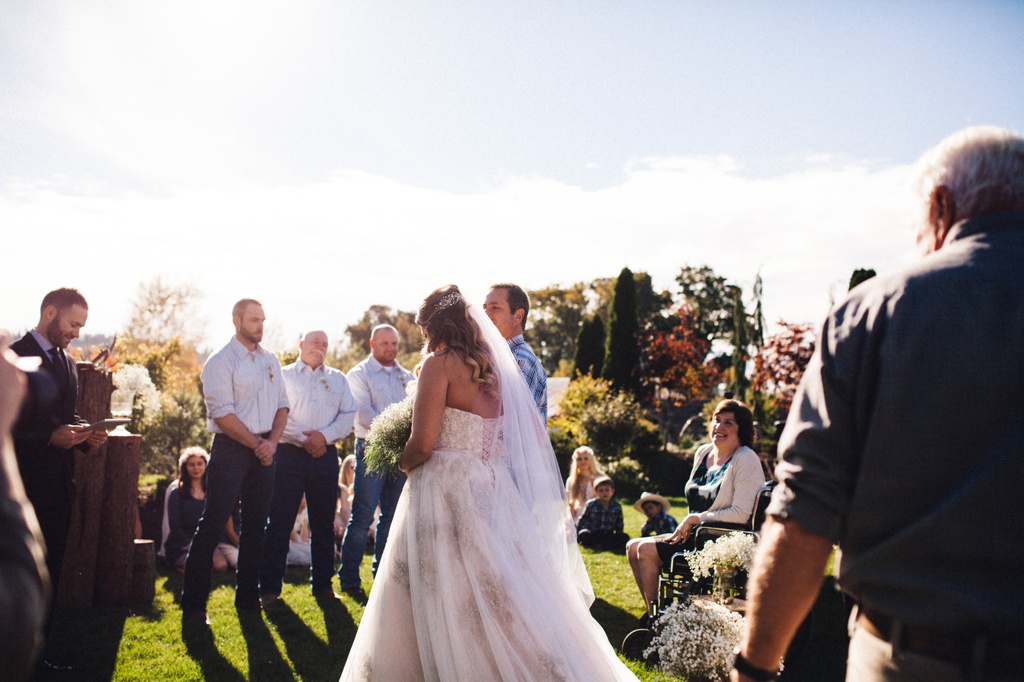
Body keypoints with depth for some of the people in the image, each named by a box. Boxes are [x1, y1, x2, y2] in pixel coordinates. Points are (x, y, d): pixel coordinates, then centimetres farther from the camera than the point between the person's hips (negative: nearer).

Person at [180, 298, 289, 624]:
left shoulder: (271, 360, 11)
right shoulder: (220, 362, -7)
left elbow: (282, 404, 11)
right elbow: (222, 414, -13)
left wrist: (272, 442, -4)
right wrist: (257, 444, -13)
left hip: (265, 449, 6)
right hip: (231, 449, -6)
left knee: (255, 524, 11)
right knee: (212, 525, -5)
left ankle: (248, 596, 23)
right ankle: (193, 604, 4)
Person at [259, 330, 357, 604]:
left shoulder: (338, 379, 15)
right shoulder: (283, 376, 8)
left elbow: (348, 415, 5)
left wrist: (324, 436, -11)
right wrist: (304, 439, -13)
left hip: (326, 456, 3)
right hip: (289, 455, -2)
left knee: (324, 524, 7)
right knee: (280, 522, -2)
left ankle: (323, 585, 17)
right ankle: (269, 588, 6)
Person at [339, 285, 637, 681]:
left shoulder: (440, 362, -8)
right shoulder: (497, 367, 12)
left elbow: (422, 444, -16)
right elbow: (535, 436, 13)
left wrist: (403, 465, 5)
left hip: (445, 490, -7)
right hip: (493, 490, 7)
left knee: (443, 603, 2)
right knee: (498, 598, 13)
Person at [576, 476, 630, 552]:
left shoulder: (616, 506, 0)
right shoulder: (591, 505, -3)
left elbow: (619, 525, 8)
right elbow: (582, 521, 2)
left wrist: (618, 539, 0)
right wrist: (576, 536, -3)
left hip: (608, 536, 2)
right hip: (592, 535, -2)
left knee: (625, 538, -24)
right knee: (583, 535, -34)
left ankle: (600, 546, -29)